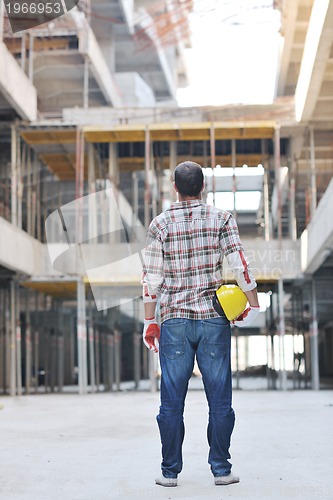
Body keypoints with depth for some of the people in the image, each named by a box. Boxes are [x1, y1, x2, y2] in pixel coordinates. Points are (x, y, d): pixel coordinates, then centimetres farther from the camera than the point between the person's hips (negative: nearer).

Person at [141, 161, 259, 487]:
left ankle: (170, 471, 10)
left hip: (175, 321, 1)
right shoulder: (221, 218, 1)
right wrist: (253, 304, 6)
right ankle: (221, 469, 9)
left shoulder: (160, 224, 2)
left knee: (172, 401, 6)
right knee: (219, 399, 6)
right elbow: (239, 264, -4)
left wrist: (150, 321, 7)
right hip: (213, 320, 0)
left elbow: (152, 277, 1)